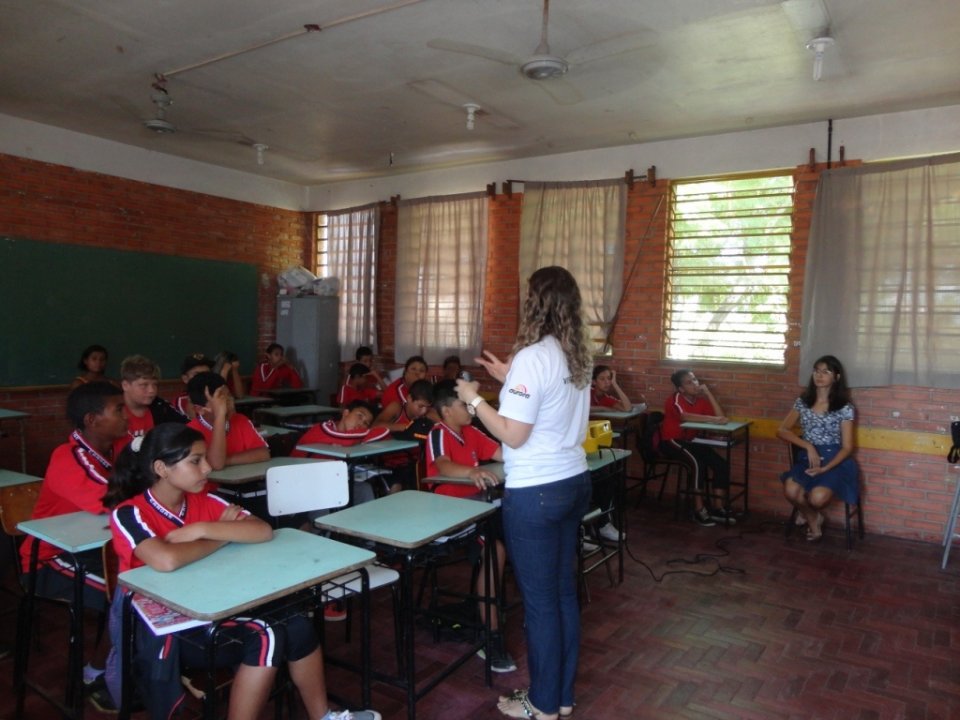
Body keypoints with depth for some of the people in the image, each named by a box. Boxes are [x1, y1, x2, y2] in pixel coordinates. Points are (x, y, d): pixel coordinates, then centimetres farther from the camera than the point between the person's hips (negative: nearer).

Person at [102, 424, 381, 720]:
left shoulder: (204, 502, 1)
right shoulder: (129, 514, -15)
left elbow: (263, 531, -12)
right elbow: (166, 561, -35)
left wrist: (203, 529, -22)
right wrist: (224, 535, -18)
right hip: (160, 630, -6)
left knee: (296, 626, -11)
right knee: (266, 638, -24)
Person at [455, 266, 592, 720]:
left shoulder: (531, 357, -19)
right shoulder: (578, 356, 7)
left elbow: (513, 435, -20)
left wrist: (474, 399, -7)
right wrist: (508, 380, 17)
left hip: (535, 492, -9)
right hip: (573, 482, 9)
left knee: (539, 600, 6)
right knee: (563, 592, 18)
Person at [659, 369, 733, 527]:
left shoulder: (700, 400, 5)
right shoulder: (676, 399, -15)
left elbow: (720, 416, -8)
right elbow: (685, 416, -37)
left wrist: (707, 392, -10)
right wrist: (711, 419, -39)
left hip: (689, 441, 7)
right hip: (671, 442, -7)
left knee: (721, 464, -9)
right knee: (698, 462, -31)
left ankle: (716, 508, 0)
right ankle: (699, 510, -20)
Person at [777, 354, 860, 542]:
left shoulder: (845, 407, -4)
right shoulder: (802, 402, 5)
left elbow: (847, 447, -5)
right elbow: (782, 431, 3)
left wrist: (826, 468, -20)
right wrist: (808, 446, -12)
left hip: (834, 460, -2)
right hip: (807, 458, 3)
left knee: (818, 497, -31)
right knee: (791, 491, -28)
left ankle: (808, 512, 9)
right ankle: (812, 517, 6)